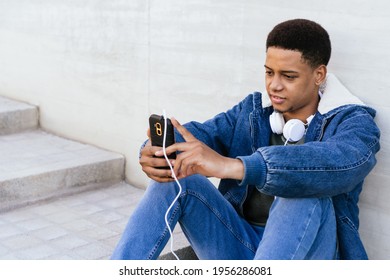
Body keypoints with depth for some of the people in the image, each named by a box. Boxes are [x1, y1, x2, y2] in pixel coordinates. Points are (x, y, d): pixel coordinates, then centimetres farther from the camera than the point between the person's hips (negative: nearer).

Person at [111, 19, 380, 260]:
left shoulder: (353, 121, -6)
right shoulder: (252, 109, 10)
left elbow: (340, 162, -30)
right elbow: (201, 132, -5)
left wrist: (231, 166, -44)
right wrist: (158, 152, -31)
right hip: (240, 246, 4)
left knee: (306, 192, -34)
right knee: (176, 177, -16)